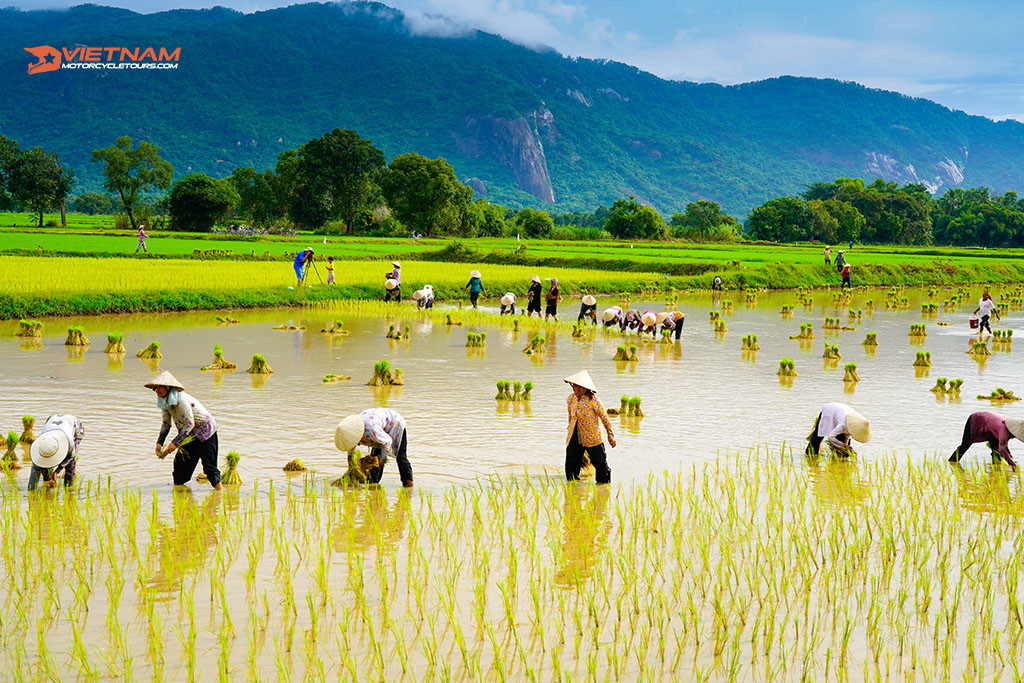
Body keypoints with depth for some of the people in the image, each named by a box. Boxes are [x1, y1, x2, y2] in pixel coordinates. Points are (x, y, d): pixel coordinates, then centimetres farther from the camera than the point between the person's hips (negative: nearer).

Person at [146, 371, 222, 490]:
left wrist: (175, 442, -29)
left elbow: (190, 423, -30)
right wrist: (159, 442, 0)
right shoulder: (164, 401, -2)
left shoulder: (181, 399, -29)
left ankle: (219, 491, -7)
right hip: (191, 434, 9)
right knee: (180, 461, 6)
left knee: (208, 464, -13)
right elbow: (166, 423, 10)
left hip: (205, 430, -9)